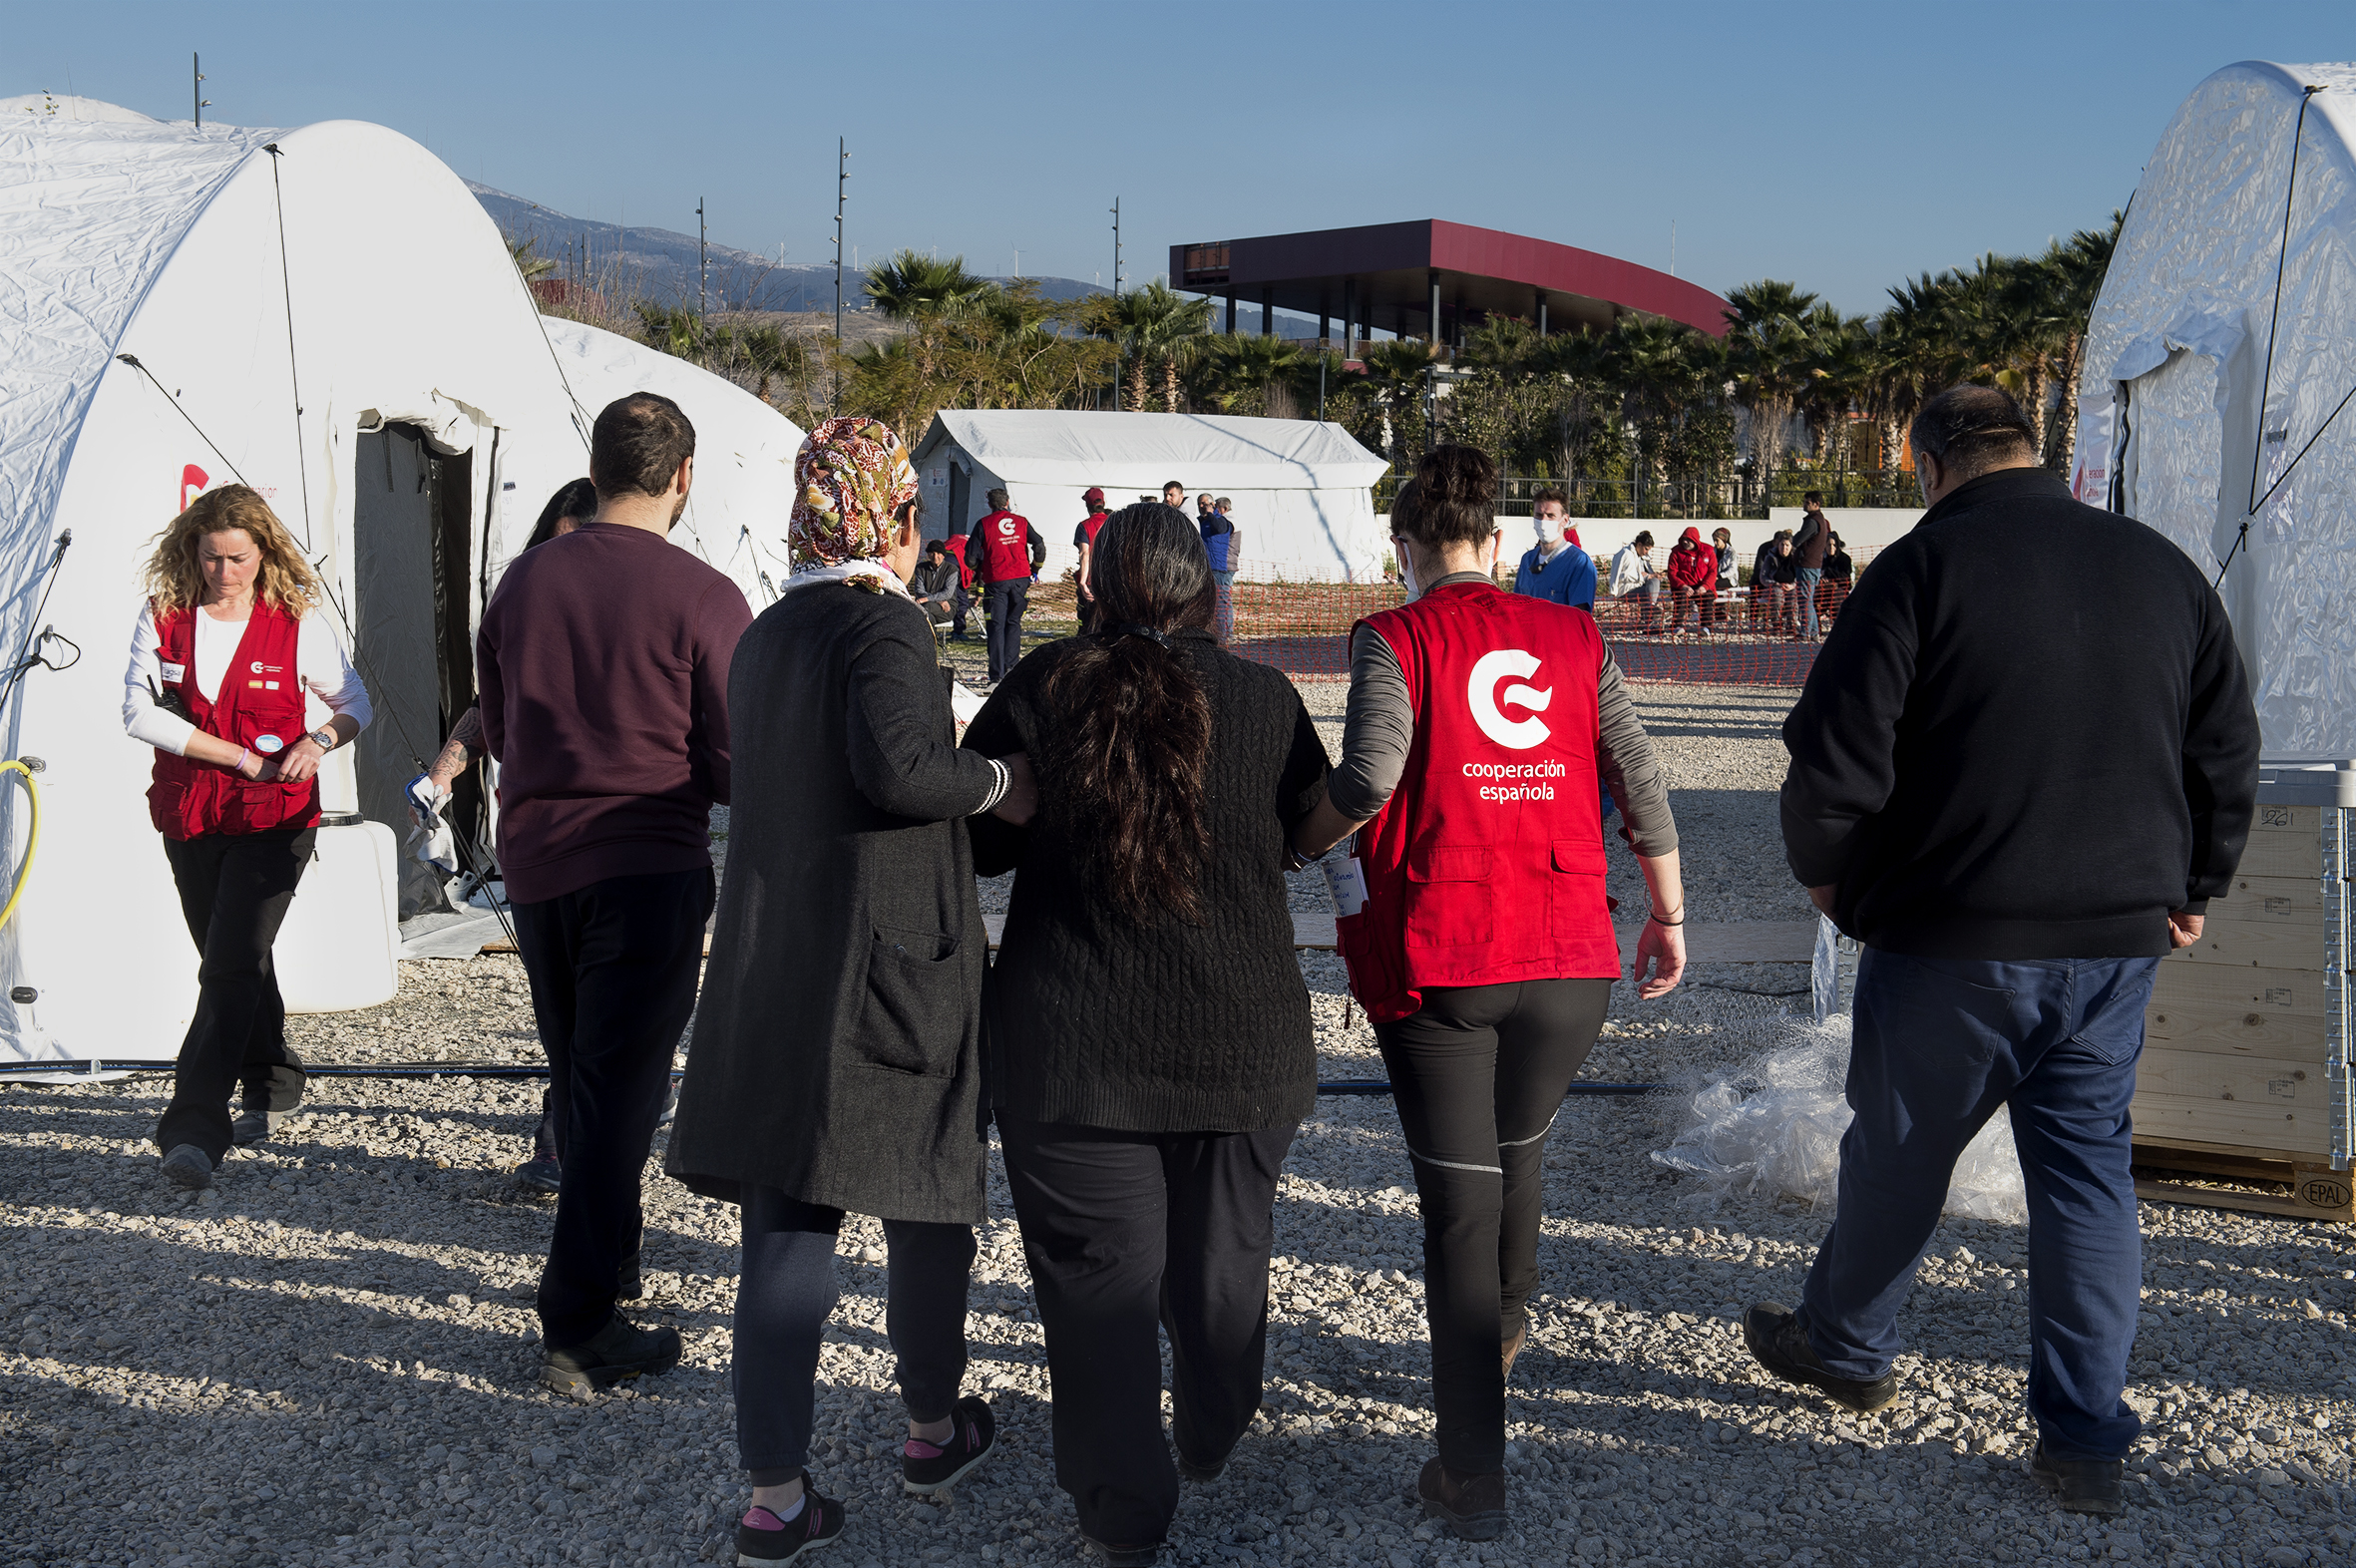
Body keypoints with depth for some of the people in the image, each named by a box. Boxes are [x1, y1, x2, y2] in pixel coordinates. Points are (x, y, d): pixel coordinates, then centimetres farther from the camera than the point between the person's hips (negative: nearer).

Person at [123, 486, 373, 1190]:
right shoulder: (163, 615, 0)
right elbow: (138, 711, -8)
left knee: (231, 964, -14)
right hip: (188, 816, 4)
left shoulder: (298, 623, -4)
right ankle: (273, 1087, 35)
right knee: (231, 961, 15)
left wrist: (318, 741, -15)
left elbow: (354, 704, 7)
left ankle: (192, 1131, -16)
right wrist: (241, 757, -14)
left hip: (275, 819, -4)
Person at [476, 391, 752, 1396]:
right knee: (620, 1088, 1)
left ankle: (604, 1256, 37)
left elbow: (496, 731, 14)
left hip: (534, 862, 5)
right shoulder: (702, 597, -13)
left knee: (577, 1076, 20)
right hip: (648, 869, -5)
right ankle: (579, 1329, 3)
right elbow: (736, 762, -9)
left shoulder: (522, 580, 3)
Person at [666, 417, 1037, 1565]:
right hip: (891, 963, -6)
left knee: (783, 1227, 7)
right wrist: (998, 779, -11)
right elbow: (897, 763, -28)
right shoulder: (885, 622, -12)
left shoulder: (765, 635, 11)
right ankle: (934, 1428, 31)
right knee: (927, 1200, 14)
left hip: (768, 962, 6)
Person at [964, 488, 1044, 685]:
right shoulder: (1021, 521, 8)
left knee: (996, 626, 0)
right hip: (1021, 578, 2)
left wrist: (978, 571, 18)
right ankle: (1011, 666, 13)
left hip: (996, 581, -2)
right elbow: (1040, 546, 8)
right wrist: (1034, 569, 22)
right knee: (1013, 622, 17)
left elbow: (971, 556, -2)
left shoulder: (983, 524, 0)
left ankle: (997, 675, -6)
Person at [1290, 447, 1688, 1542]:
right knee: (1519, 1147, 28)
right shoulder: (1574, 638, 7)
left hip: (1436, 955, -4)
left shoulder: (1394, 638, -3)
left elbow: (1367, 779, -17)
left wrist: (1295, 846, 1)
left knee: (1459, 1200, 3)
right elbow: (1639, 782, 6)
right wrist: (1669, 916, 16)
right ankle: (1506, 1321, 52)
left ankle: (1474, 1481, 6)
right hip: (1570, 957, 4)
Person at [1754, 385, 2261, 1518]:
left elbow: (1836, 755, -14)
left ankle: (1844, 1349, 34)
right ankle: (2086, 1441, 14)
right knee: (2089, 1167, 13)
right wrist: (2190, 889, 22)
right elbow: (2229, 755, 12)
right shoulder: (2164, 570, 7)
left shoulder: (1925, 566, -10)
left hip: (1952, 938, -4)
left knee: (1897, 1155, 13)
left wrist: (1824, 872, 4)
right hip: (2119, 942, 5)